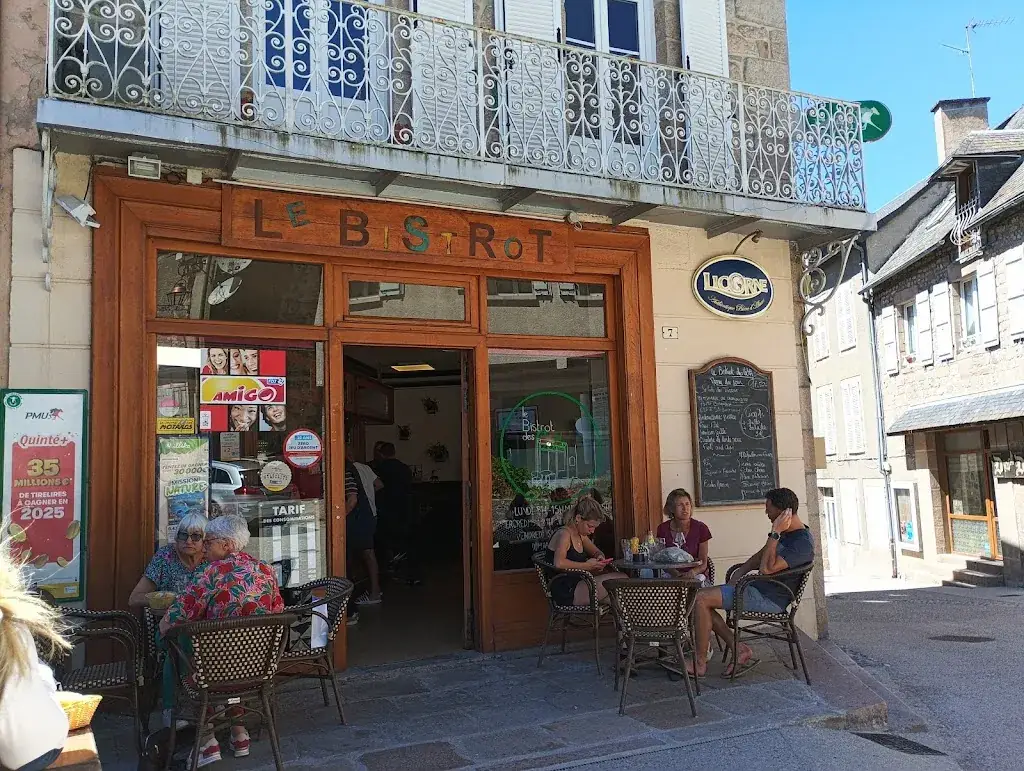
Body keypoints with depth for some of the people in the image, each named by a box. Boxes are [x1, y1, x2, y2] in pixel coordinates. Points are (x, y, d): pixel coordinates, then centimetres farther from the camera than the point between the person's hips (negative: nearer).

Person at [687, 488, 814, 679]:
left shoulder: (802, 543, -20)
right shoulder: (787, 532, 12)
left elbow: (766, 569, -30)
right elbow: (761, 556, 23)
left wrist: (775, 533, -28)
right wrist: (741, 571, 8)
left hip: (769, 599, -11)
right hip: (758, 589, 11)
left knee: (700, 599, -18)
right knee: (701, 597, 2)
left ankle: (700, 664, -8)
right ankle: (739, 650, 0)